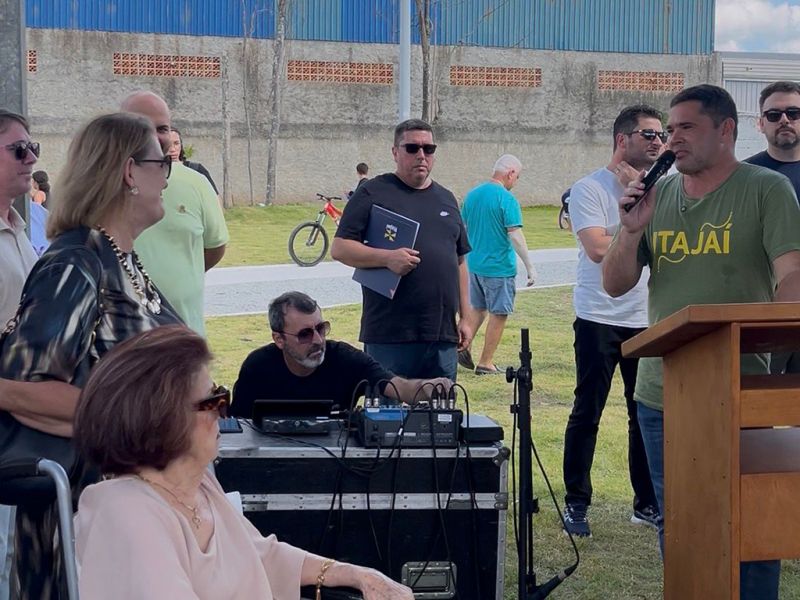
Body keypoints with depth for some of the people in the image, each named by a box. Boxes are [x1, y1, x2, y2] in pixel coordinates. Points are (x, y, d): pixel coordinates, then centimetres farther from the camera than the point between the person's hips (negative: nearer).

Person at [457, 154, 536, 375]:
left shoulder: (472, 195, 7)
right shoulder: (507, 199, -16)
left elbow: (463, 230, 14)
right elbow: (515, 235, -20)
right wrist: (529, 267, -17)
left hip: (474, 265, 7)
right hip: (499, 267, -7)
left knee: (477, 309, 22)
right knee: (499, 314, 4)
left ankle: (463, 347, 7)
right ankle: (485, 363, 8)